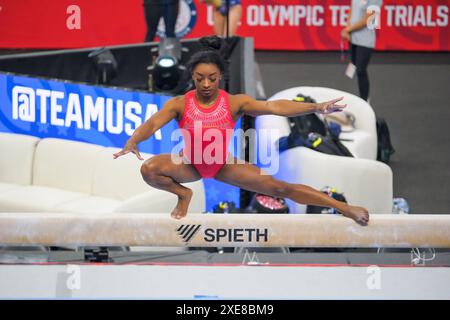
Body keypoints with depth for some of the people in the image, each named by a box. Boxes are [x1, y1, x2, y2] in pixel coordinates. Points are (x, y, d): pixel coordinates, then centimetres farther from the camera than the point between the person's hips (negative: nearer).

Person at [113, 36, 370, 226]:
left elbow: (274, 107, -29)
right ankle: (183, 194, 4)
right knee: (149, 169, -28)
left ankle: (344, 208, 1)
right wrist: (133, 142, -54)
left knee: (279, 188, -7)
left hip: (224, 165, 0)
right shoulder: (180, 104, -18)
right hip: (190, 165, 0)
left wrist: (316, 107, -41)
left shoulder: (234, 103, -18)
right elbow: (153, 124, -30)